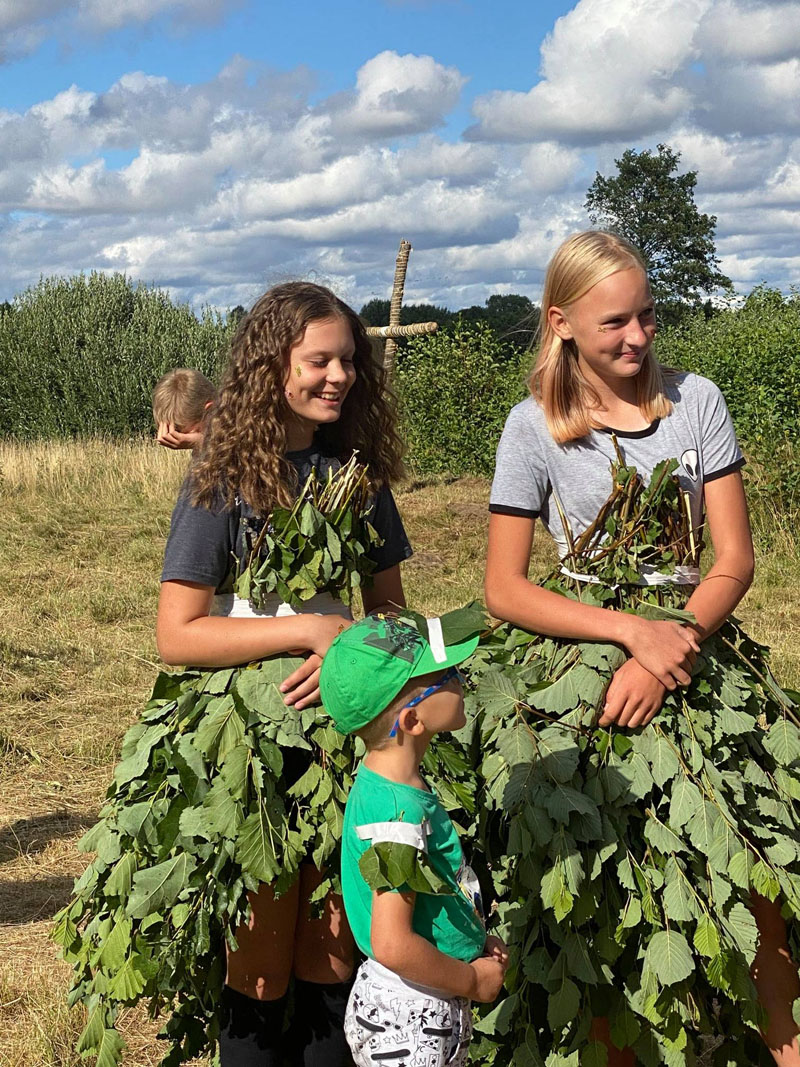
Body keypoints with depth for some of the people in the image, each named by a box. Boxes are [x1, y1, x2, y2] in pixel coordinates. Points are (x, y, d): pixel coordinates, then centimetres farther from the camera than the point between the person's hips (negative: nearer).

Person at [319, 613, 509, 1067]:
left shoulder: (398, 785, 2)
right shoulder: (400, 813, -28)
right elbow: (392, 946, -30)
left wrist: (475, 942, 6)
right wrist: (473, 981, -16)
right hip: (407, 1021, -9)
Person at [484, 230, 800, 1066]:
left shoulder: (696, 401, -1)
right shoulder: (536, 426, -6)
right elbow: (504, 591, -9)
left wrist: (666, 655, -19)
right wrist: (635, 631, -21)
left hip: (689, 658, 2)